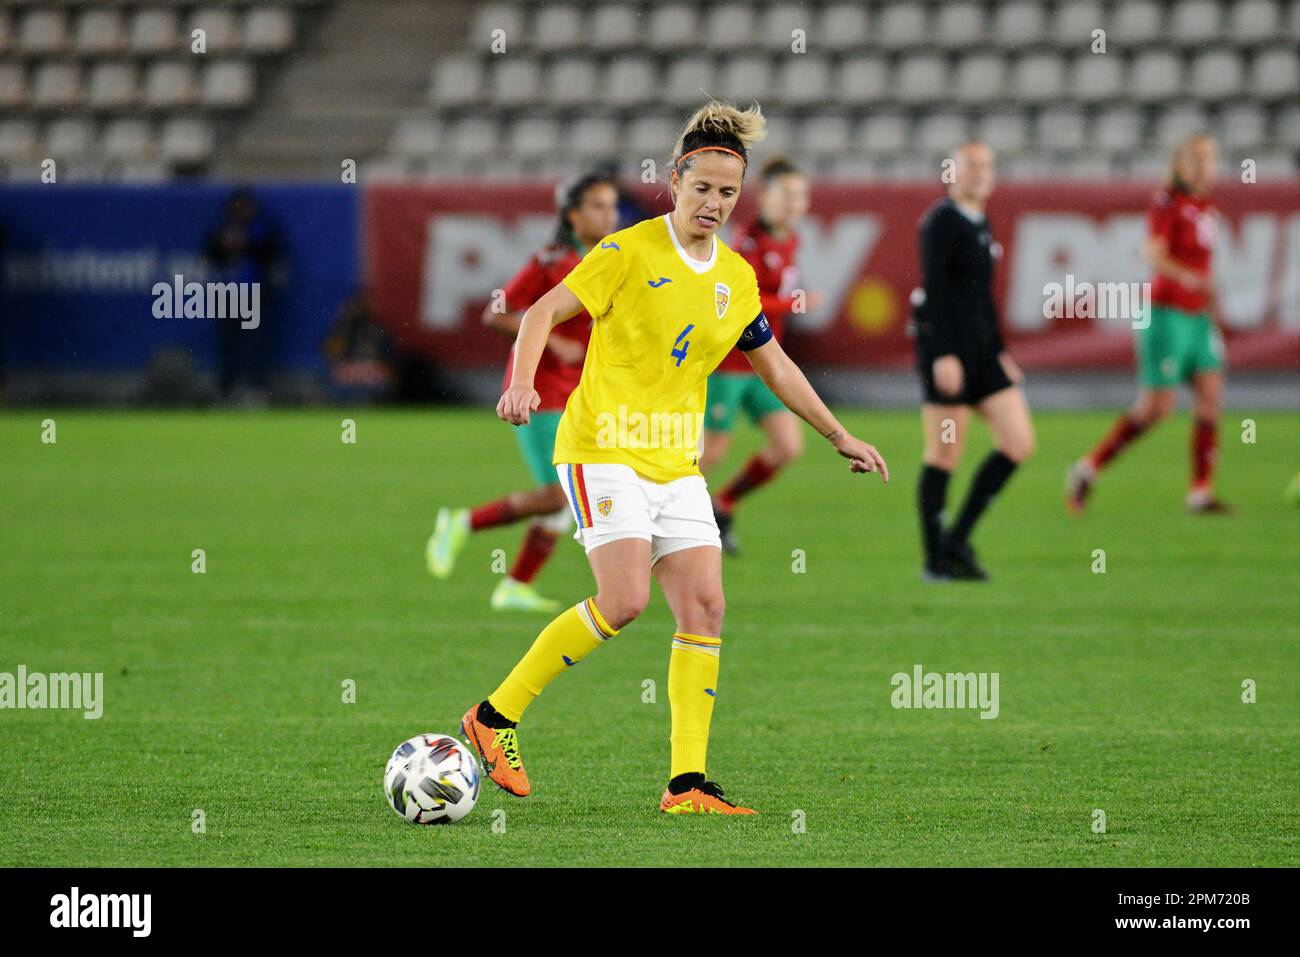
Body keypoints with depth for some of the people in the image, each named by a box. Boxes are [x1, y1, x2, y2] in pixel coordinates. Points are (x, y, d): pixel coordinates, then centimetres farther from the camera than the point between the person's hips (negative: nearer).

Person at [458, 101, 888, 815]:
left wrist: (840, 437, 26)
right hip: (603, 447, -7)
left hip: (676, 462, 7)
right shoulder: (631, 250, -8)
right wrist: (521, 383, -29)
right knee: (624, 600, -20)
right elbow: (545, 311, -12)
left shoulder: (737, 278, 11)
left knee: (703, 607, -5)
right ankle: (495, 716, -6)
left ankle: (687, 783, -3)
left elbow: (774, 365, 24)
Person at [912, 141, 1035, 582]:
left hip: (981, 346, 9)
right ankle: (936, 559, 6)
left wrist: (1000, 351, 22)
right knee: (945, 454, -3)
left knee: (1019, 444, 2)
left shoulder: (980, 224, 16)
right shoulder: (942, 221, -10)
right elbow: (933, 290, -17)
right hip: (947, 348, -9)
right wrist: (943, 355, -22)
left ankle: (957, 540, 9)